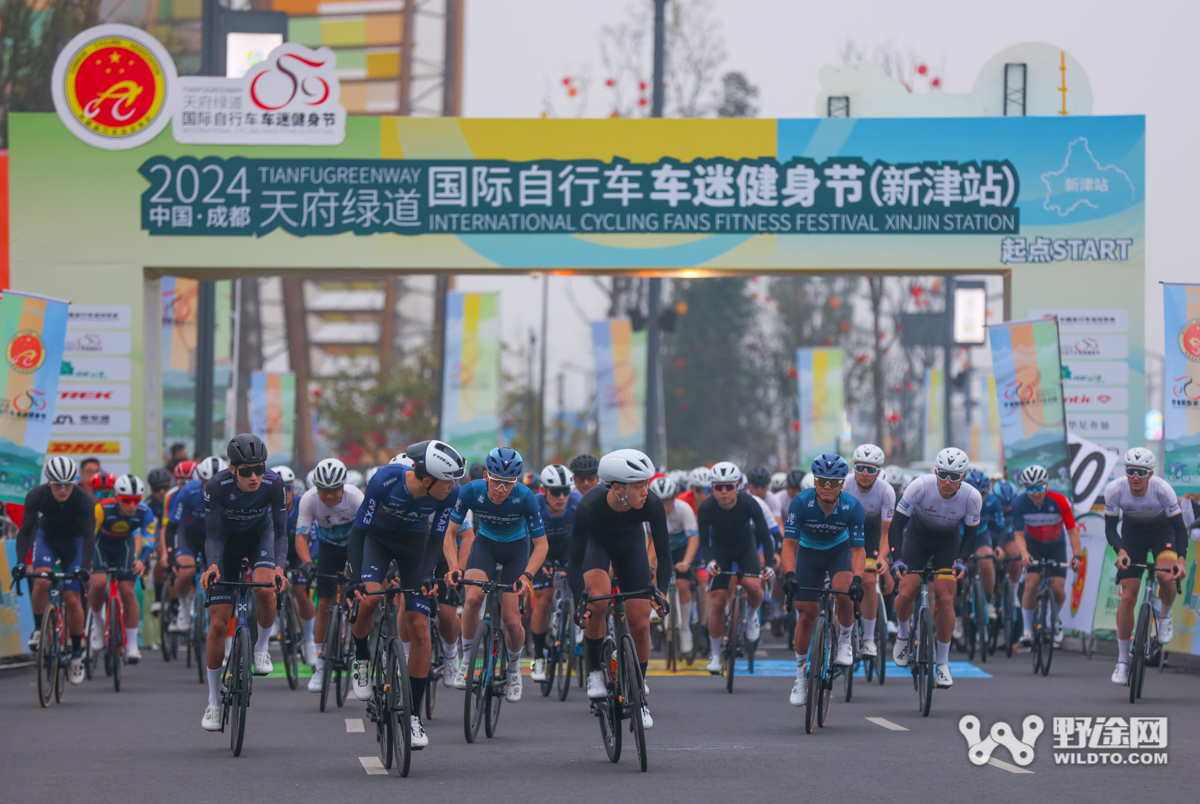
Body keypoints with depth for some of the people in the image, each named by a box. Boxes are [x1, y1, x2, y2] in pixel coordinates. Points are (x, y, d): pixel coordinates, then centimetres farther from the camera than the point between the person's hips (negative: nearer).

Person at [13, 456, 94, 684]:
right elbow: (25, 531, -27)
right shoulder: (36, 496, -26)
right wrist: (20, 563, -39)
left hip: (74, 543, -1)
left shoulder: (84, 500, -29)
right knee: (42, 580, -29)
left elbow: (89, 536, -32)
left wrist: (84, 567, -45)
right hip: (47, 539, 1)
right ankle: (39, 629, -8)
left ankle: (77, 653, 7)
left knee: (72, 599, -10)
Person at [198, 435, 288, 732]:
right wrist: (212, 565, -46)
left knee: (265, 588, -33)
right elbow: (212, 534, -27)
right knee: (218, 624, -7)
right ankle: (213, 702, 5)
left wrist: (279, 566, -39)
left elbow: (280, 531, -22)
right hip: (228, 539, 0)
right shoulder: (217, 486, -30)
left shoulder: (273, 483, -27)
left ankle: (261, 646, -4)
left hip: (260, 534, 0)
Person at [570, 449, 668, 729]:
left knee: (640, 623, -5)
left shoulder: (652, 505, -33)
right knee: (598, 598, -32)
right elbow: (576, 561, -34)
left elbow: (664, 554, -26)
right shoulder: (590, 506, -39)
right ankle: (594, 671, -12)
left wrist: (660, 591, -41)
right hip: (596, 542, -2)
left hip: (630, 544, 2)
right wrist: (581, 601, -46)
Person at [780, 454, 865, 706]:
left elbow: (858, 548, -25)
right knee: (806, 614, -5)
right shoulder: (801, 502, -29)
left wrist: (857, 579, -42)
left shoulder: (852, 507, -27)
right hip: (808, 553, 1)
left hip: (840, 550, -1)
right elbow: (789, 542, -29)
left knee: (843, 592, -31)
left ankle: (845, 642, -5)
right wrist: (789, 574, -44)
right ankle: (801, 673, 11)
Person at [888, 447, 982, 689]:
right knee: (906, 593, -15)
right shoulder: (921, 486, -31)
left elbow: (970, 535, -9)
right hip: (917, 536, 0)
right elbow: (896, 524, -24)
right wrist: (897, 559, -34)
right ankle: (903, 633, 20)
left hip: (948, 542, 0)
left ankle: (943, 663, -1)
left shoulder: (972, 497, -26)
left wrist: (961, 561, -23)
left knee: (945, 599, -13)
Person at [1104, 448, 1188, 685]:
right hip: (1132, 534, 1)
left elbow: (1180, 527, -26)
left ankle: (1166, 616, 3)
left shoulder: (1163, 489, -31)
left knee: (1166, 576, -31)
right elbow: (1110, 527, -19)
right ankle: (1122, 660, 4)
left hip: (1162, 531, -1)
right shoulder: (1114, 490, -27)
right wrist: (1120, 551, -38)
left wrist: (1181, 559, -41)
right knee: (1127, 597, -7)